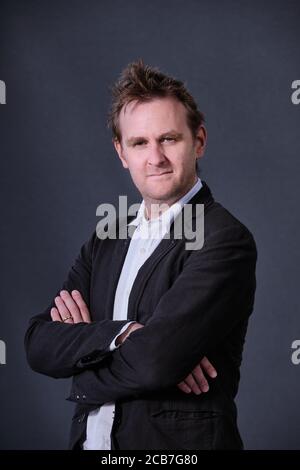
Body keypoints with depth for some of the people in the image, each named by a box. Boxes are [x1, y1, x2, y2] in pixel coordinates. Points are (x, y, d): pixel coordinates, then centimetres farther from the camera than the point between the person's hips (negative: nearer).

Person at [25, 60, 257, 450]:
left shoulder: (225, 240, -16)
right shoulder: (105, 241, 5)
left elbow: (153, 362, -26)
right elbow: (39, 344, -5)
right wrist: (120, 334, -22)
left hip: (181, 443, -5)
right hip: (91, 440, 6)